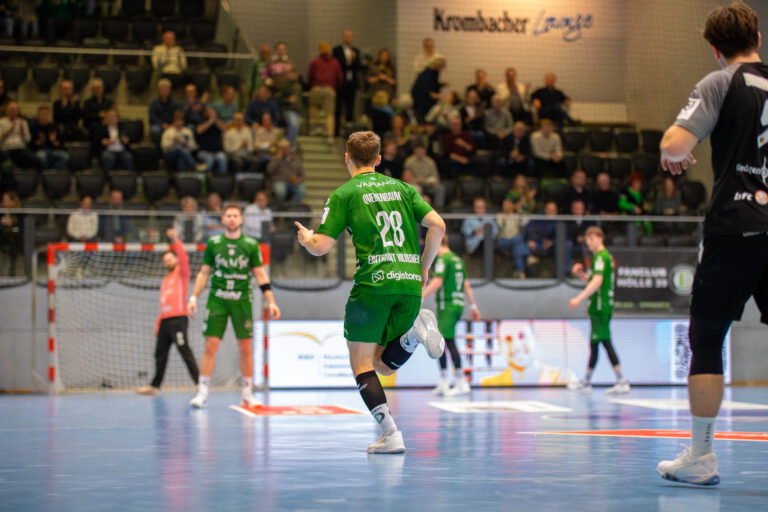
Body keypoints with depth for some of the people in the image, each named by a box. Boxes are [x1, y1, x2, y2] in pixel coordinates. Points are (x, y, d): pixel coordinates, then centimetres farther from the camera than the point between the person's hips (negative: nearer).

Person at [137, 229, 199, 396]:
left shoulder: (182, 273, 3)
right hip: (164, 320, 8)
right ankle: (155, 386, 18)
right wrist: (158, 323, 19)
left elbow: (184, 258, -17)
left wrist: (176, 241, -26)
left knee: (185, 351, -14)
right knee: (160, 354, 11)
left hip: (178, 319, -8)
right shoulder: (165, 280, 24)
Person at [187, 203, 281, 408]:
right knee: (210, 345, -6)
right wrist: (194, 297, 3)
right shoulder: (213, 243, 5)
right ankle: (202, 392, -1)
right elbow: (204, 272, 11)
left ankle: (247, 393, 13)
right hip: (217, 299, 0)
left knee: (246, 347, 2)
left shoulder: (251, 245, 4)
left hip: (242, 300, 0)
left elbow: (260, 275, 6)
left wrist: (271, 302, 1)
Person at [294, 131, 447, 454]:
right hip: (410, 284, 5)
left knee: (362, 363, 4)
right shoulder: (401, 188, 17)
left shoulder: (345, 194, 3)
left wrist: (305, 239, 22)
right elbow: (437, 225, 7)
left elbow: (321, 247, -1)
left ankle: (390, 433, -11)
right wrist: (423, 268, 18)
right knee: (384, 365, 14)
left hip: (373, 284, -5)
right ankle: (416, 330, -14)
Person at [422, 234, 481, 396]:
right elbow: (466, 285, 20)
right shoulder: (457, 259, 17)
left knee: (449, 341, -9)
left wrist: (420, 298, -21)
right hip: (458, 304, 9)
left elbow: (437, 283, -19)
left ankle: (462, 383, -11)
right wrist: (473, 306, 23)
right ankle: (443, 383, 15)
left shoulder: (443, 259, -9)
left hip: (447, 304, -9)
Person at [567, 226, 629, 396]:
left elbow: (597, 281, -25)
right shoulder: (604, 256, 18)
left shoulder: (601, 257, -13)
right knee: (594, 343, 11)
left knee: (605, 342, -8)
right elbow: (592, 280, 25)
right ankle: (586, 383, 16)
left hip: (600, 306, -10)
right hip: (600, 306, 10)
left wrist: (579, 298, -29)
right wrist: (581, 273, 8)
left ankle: (622, 382, -6)